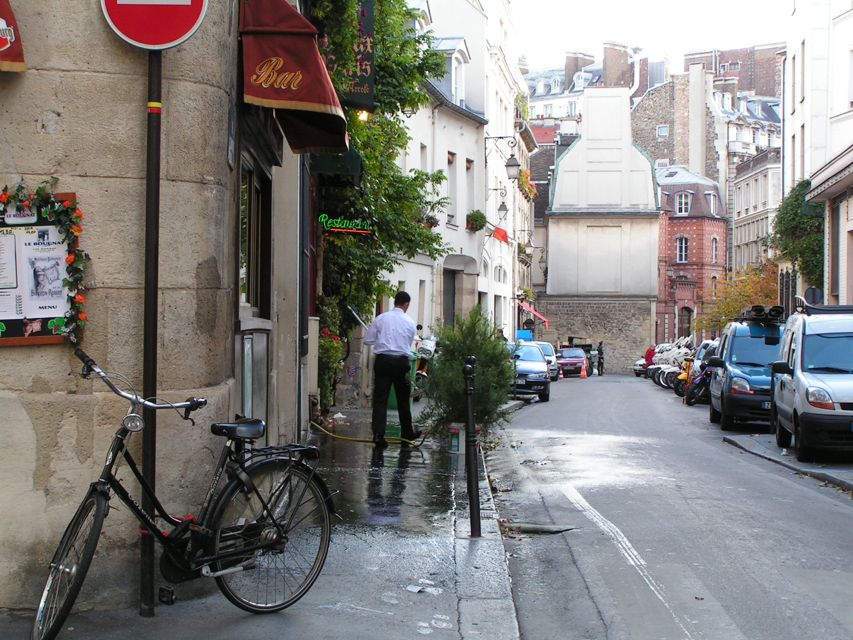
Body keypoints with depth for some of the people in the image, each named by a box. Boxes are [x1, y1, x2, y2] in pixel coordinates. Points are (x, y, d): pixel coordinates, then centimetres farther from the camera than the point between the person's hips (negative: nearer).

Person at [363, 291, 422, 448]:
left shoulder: (381, 318, 0)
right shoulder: (410, 322, 3)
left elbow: (367, 340, 2)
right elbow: (409, 344, 10)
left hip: (383, 360, -1)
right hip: (402, 361, 1)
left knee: (380, 399, 0)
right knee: (403, 399, 16)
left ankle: (378, 435, -10)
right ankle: (407, 433, 30)